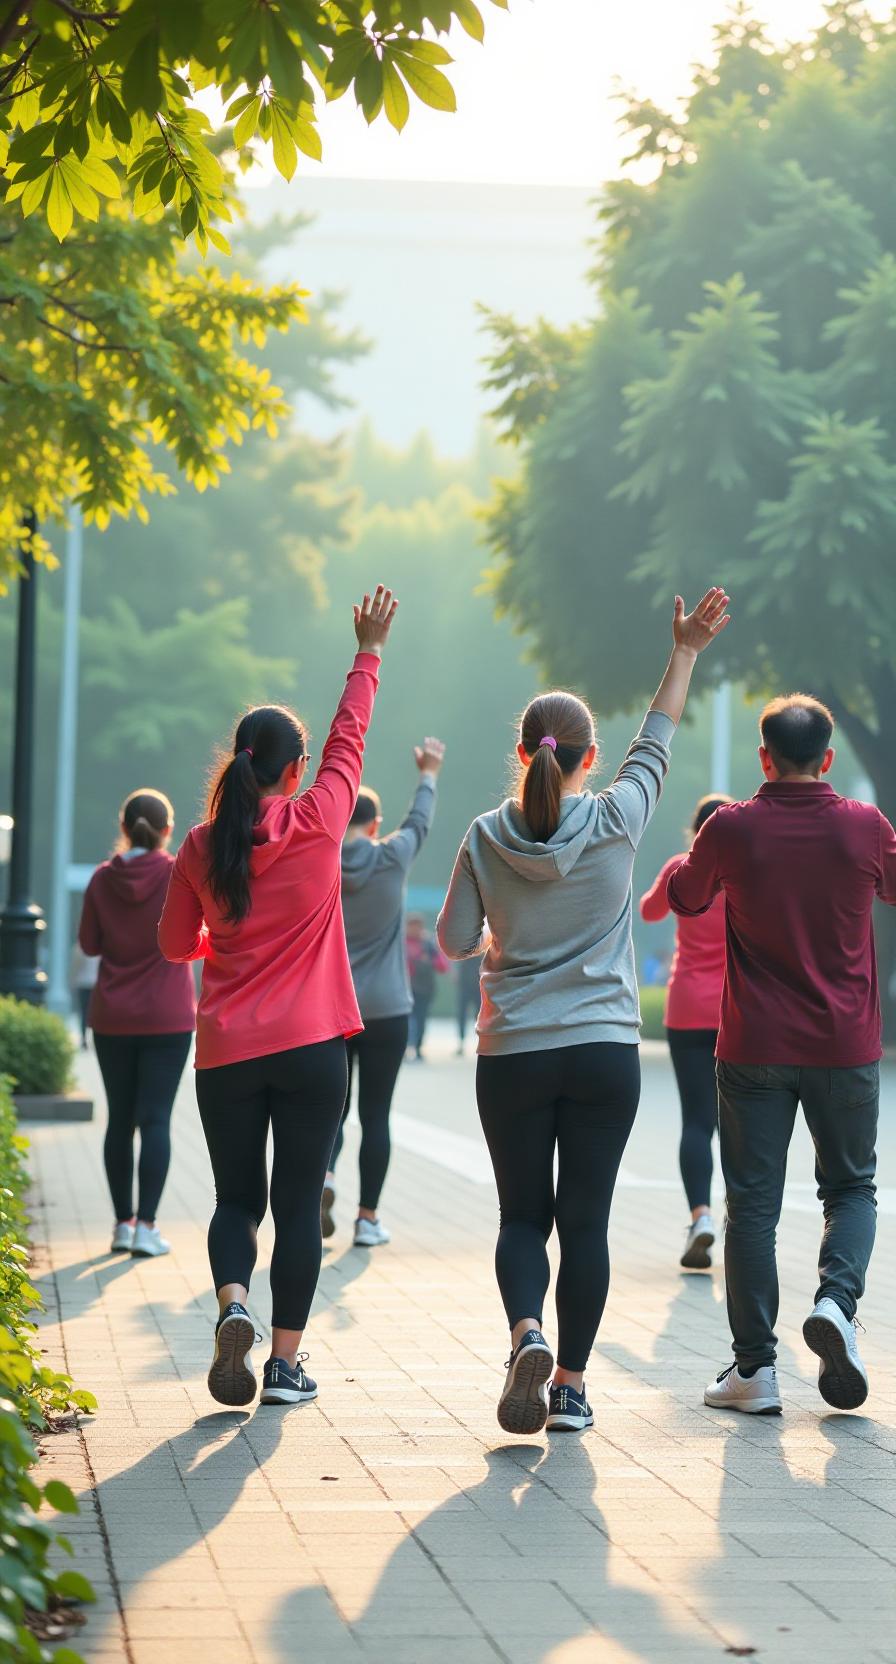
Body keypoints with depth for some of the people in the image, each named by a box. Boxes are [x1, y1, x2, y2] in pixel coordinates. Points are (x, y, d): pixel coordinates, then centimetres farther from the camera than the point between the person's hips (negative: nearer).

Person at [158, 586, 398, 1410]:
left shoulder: (202, 847, 1)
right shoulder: (315, 824, -6)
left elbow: (175, 943, 12)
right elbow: (350, 737, 8)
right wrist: (368, 653, 21)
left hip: (225, 1052, 2)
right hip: (311, 1045, -2)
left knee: (237, 1197, 13)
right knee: (299, 1202, 4)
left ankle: (233, 1303, -13)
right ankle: (286, 1361, 3)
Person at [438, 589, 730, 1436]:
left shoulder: (487, 837, -5)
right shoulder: (615, 822, -6)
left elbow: (455, 939, 2)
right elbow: (655, 742, 10)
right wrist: (686, 652, 20)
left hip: (513, 1056, 0)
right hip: (605, 1051, 0)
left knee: (523, 1215, 9)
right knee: (585, 1221, 6)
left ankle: (526, 1332, -18)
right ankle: (571, 1385, 6)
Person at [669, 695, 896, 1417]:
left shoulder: (732, 829, -7)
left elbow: (686, 900, 13)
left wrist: (688, 862, 34)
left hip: (755, 1049, -1)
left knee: (753, 1202, 5)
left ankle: (755, 1369, 3)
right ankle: (836, 1300, -9)